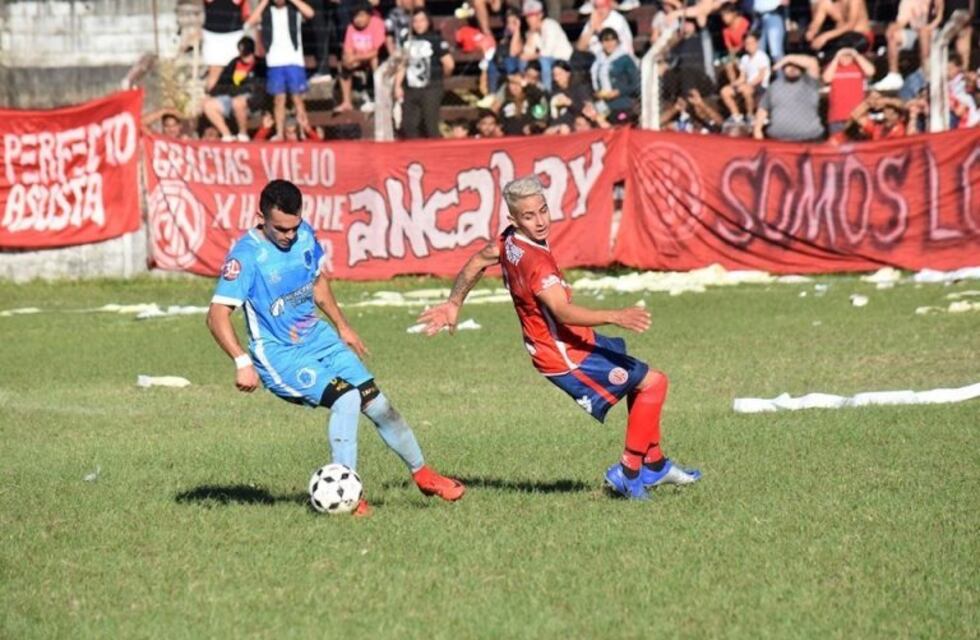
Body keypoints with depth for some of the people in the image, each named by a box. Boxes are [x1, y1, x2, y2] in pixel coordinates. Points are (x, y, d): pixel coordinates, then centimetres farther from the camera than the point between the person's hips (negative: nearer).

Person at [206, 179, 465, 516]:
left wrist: (342, 326, 22)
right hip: (279, 354, -7)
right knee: (346, 398, -25)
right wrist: (242, 362, -35)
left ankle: (422, 474, 26)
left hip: (318, 338, 7)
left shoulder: (305, 235, 0)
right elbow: (217, 314, -26)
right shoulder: (246, 256, -21)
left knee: (377, 404, 6)